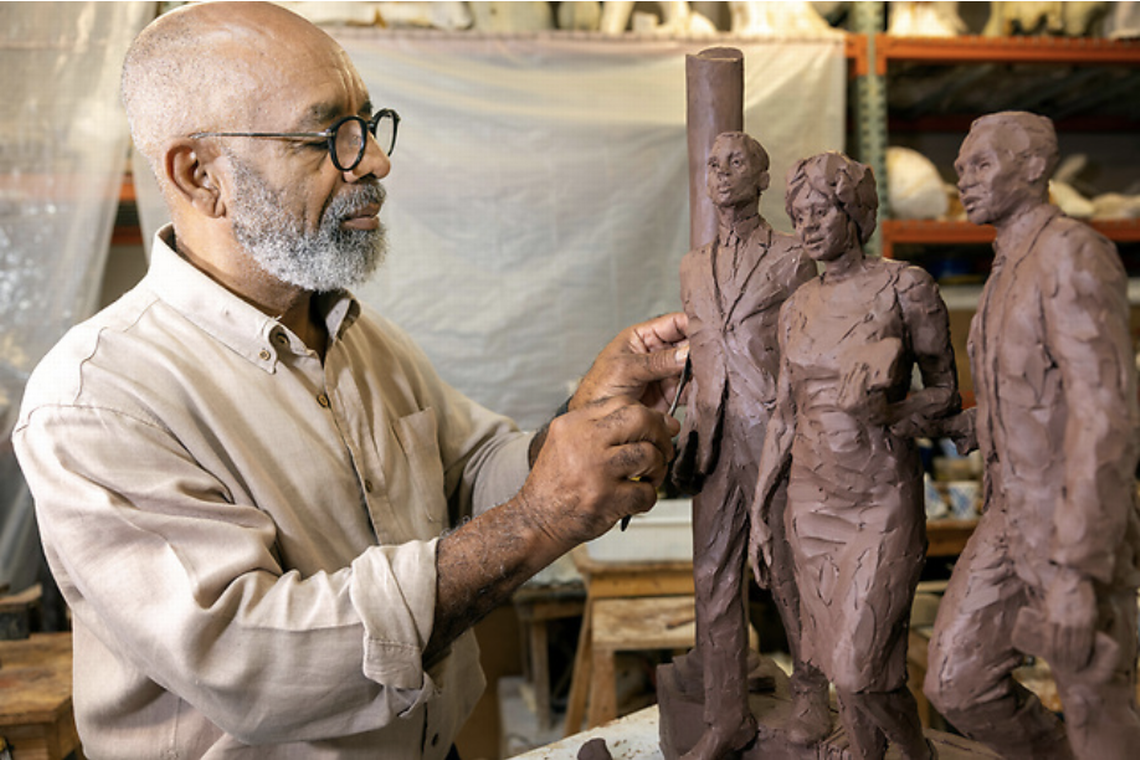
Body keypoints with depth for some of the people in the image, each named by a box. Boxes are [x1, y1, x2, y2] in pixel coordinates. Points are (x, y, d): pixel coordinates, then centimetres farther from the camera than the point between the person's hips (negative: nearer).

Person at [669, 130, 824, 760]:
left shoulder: (791, 259, -1)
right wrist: (690, 438, 14)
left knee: (789, 572, 6)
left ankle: (812, 693, 30)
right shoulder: (694, 266, 14)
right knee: (714, 577, 8)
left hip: (774, 433, -5)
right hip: (717, 440, 5)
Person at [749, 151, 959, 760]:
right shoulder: (798, 307, 5)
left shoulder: (906, 288, -10)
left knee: (858, 671, -6)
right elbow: (785, 415, 9)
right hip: (813, 503, 5)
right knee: (840, 660, 14)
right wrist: (759, 514, 9)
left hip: (882, 504, -5)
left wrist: (889, 414, -25)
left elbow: (946, 392, -3)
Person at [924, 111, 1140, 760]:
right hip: (1016, 521, 8)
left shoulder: (1075, 252, -20)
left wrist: (1074, 574, -30)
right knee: (958, 686, 7)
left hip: (1080, 537, -8)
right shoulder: (1014, 271, 12)